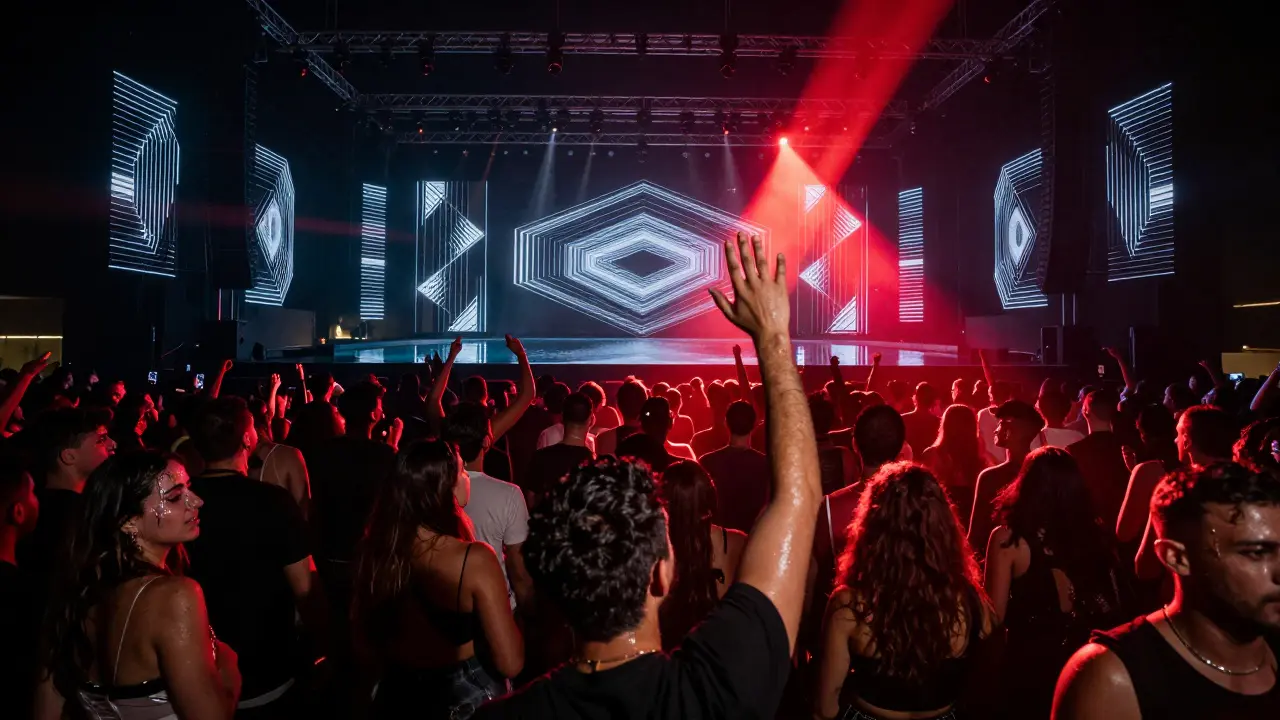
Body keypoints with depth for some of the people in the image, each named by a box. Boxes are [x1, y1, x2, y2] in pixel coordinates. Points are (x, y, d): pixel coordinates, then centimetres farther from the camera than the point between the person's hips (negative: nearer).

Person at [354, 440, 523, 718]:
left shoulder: (373, 552, -13)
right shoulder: (474, 560, -28)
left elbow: (365, 641, 2)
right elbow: (510, 663, -23)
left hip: (397, 695, 4)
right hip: (466, 696, -3)